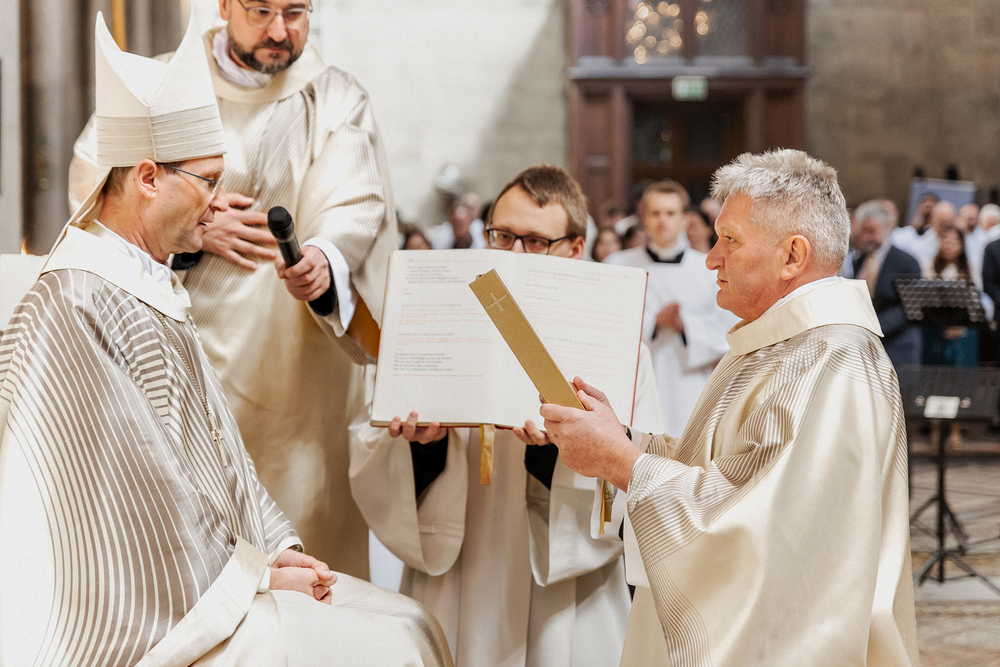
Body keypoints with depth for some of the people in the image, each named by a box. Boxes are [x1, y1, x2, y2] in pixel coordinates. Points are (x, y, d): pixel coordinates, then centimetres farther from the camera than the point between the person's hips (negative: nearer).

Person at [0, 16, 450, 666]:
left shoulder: (156, 288, 14)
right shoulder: (75, 308, -19)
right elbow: (128, 490, -20)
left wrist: (276, 546, 5)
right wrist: (253, 574, -11)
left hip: (216, 566, 10)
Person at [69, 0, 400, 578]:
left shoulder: (339, 100, 7)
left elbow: (357, 205, -9)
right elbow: (92, 183, 2)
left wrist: (324, 258, -32)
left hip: (296, 355, 0)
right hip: (185, 346, 1)